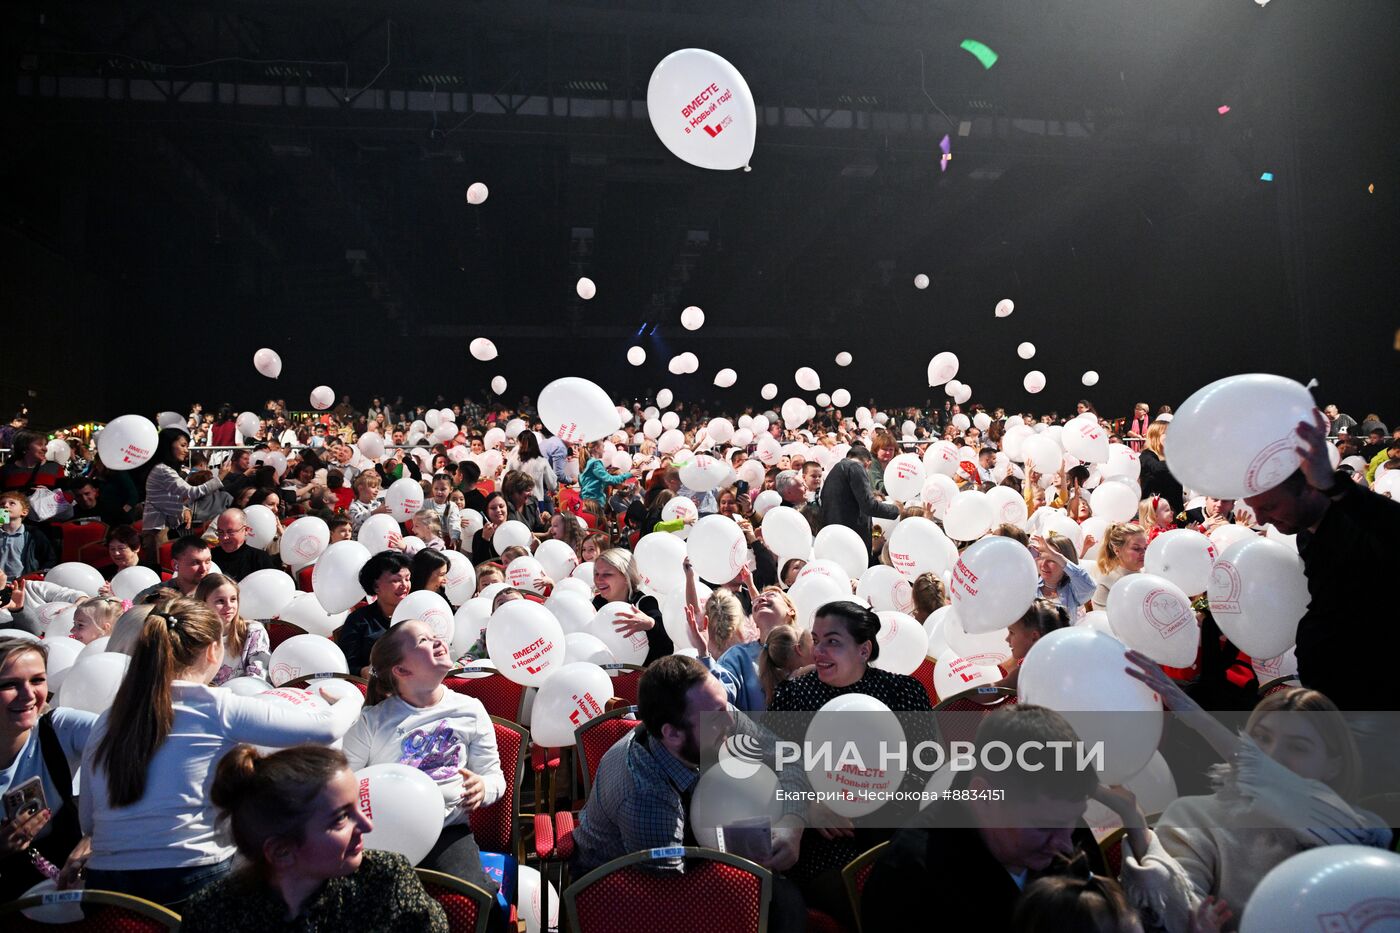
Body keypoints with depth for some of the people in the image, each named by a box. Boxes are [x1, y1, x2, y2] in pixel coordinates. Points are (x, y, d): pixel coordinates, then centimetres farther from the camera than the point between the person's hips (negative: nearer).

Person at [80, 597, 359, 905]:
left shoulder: (108, 719, 7)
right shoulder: (217, 708, -8)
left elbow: (87, 818, 13)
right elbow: (327, 727, -7)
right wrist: (350, 702, 13)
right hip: (192, 881, -5)